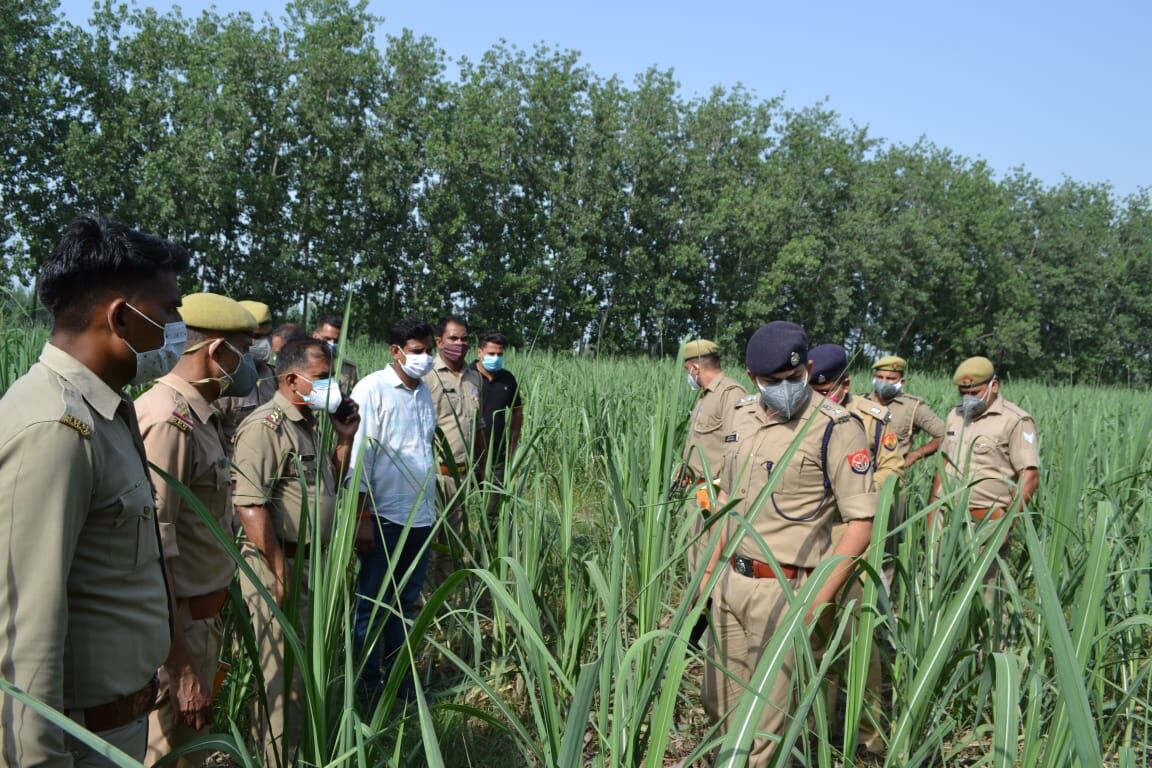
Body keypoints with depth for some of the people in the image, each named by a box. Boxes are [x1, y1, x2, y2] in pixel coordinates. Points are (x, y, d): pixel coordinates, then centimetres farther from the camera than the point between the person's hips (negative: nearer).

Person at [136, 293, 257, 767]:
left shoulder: (200, 414, 9)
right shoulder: (169, 419, -21)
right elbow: (152, 550, -25)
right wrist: (181, 666, -24)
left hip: (203, 616, 9)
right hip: (177, 624, -9)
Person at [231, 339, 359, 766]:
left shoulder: (308, 425, 13)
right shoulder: (266, 426, -17)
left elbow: (326, 487, 21)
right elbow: (249, 504, -25)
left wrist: (345, 439, 7)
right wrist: (279, 572, -23)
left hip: (311, 564, 9)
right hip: (280, 567, -9)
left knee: (306, 668, 18)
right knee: (283, 675, 0)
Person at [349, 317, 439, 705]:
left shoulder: (424, 391, 9)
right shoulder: (373, 390, -11)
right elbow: (358, 457, -12)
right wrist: (363, 518, -14)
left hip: (421, 517, 6)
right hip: (385, 517, -6)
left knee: (406, 602, 16)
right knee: (373, 605, 6)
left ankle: (400, 679, 28)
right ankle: (368, 686, 17)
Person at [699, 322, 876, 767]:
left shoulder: (835, 428, -14)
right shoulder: (742, 416, 7)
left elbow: (861, 524, -15)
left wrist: (817, 601, -18)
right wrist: (711, 567, 17)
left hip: (783, 589, -7)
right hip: (730, 580, 7)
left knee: (763, 723, 3)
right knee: (718, 702, 17)